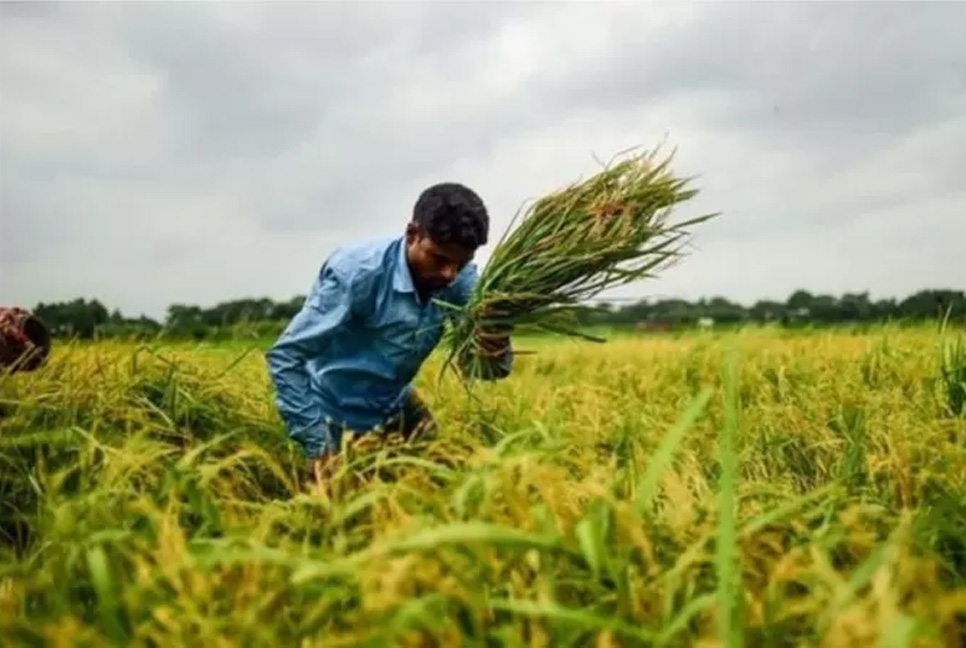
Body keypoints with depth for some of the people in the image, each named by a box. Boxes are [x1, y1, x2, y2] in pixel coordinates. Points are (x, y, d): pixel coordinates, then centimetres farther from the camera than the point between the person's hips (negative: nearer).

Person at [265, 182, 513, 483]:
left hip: (396, 406, 5)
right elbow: (284, 356, -26)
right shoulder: (357, 271, -30)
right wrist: (317, 446, -29)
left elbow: (492, 369, -14)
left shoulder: (462, 280, -16)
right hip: (335, 418, -5)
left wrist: (495, 331, -37)